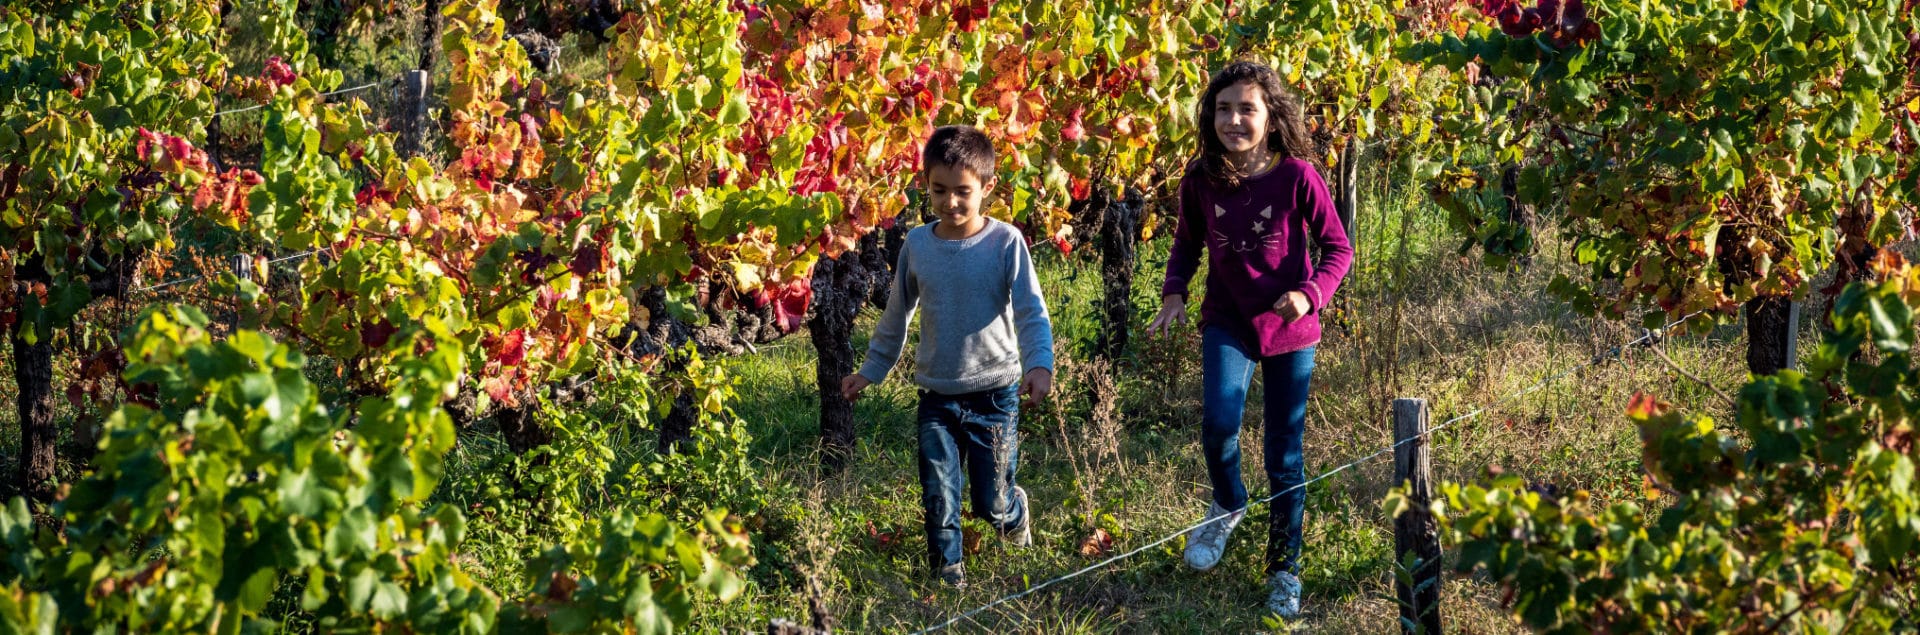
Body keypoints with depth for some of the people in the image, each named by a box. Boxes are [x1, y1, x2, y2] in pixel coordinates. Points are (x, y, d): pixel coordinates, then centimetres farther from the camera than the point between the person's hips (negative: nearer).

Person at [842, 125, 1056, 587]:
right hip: (937, 396, 2)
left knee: (993, 503, 7)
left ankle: (1016, 512, 41)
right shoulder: (917, 245, 0)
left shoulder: (1006, 242, -10)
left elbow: (1032, 312, -13)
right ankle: (946, 570, 19)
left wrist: (1039, 364, -30)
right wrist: (870, 371, 20)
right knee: (938, 496, 0)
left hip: (994, 393, -2)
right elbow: (896, 316, 14)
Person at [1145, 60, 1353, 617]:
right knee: (1219, 423, -23)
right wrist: (1173, 294, -8)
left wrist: (1310, 293, -24)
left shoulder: (1297, 176, -17)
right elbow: (1187, 244, 9)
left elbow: (1337, 248, -7)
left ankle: (1285, 567, 26)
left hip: (1289, 327, -1)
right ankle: (1227, 506, 10)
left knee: (1285, 456, 7)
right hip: (1227, 322, 1)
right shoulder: (1200, 180, -9)